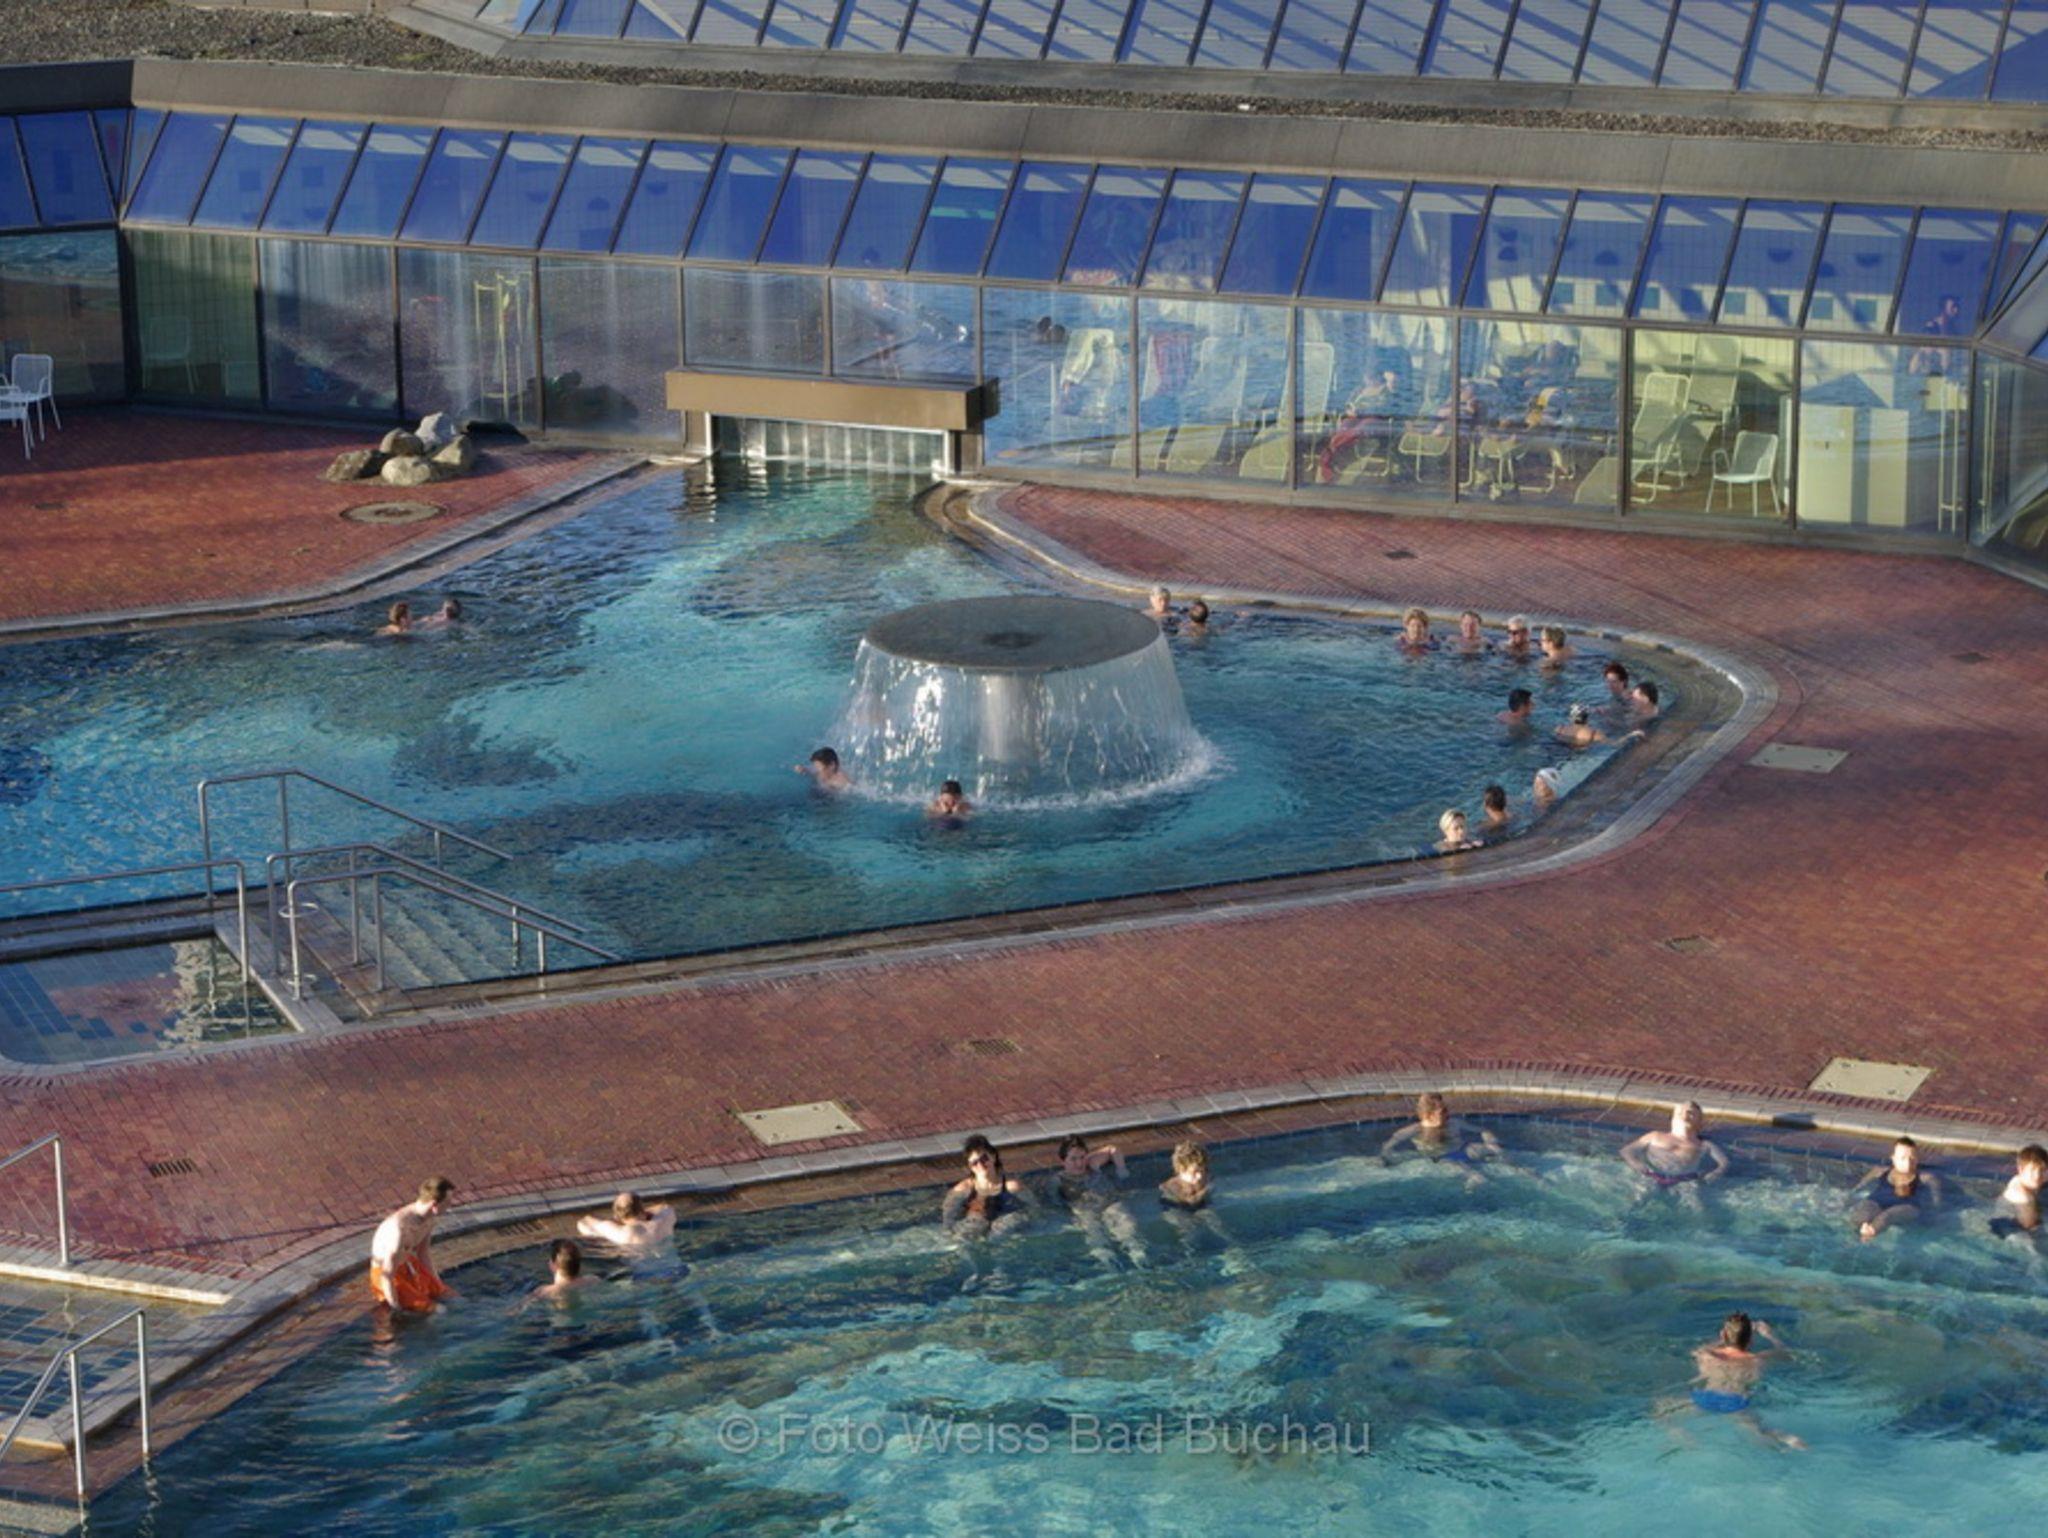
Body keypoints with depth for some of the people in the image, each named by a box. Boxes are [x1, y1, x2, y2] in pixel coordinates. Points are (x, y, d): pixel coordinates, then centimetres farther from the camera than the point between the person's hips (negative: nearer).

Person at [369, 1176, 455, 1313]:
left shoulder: (428, 1216, -10)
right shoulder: (400, 1226, -37)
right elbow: (387, 1274, -29)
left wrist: (438, 1285, 13)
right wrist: (396, 1310, -21)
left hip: (409, 1264, 8)